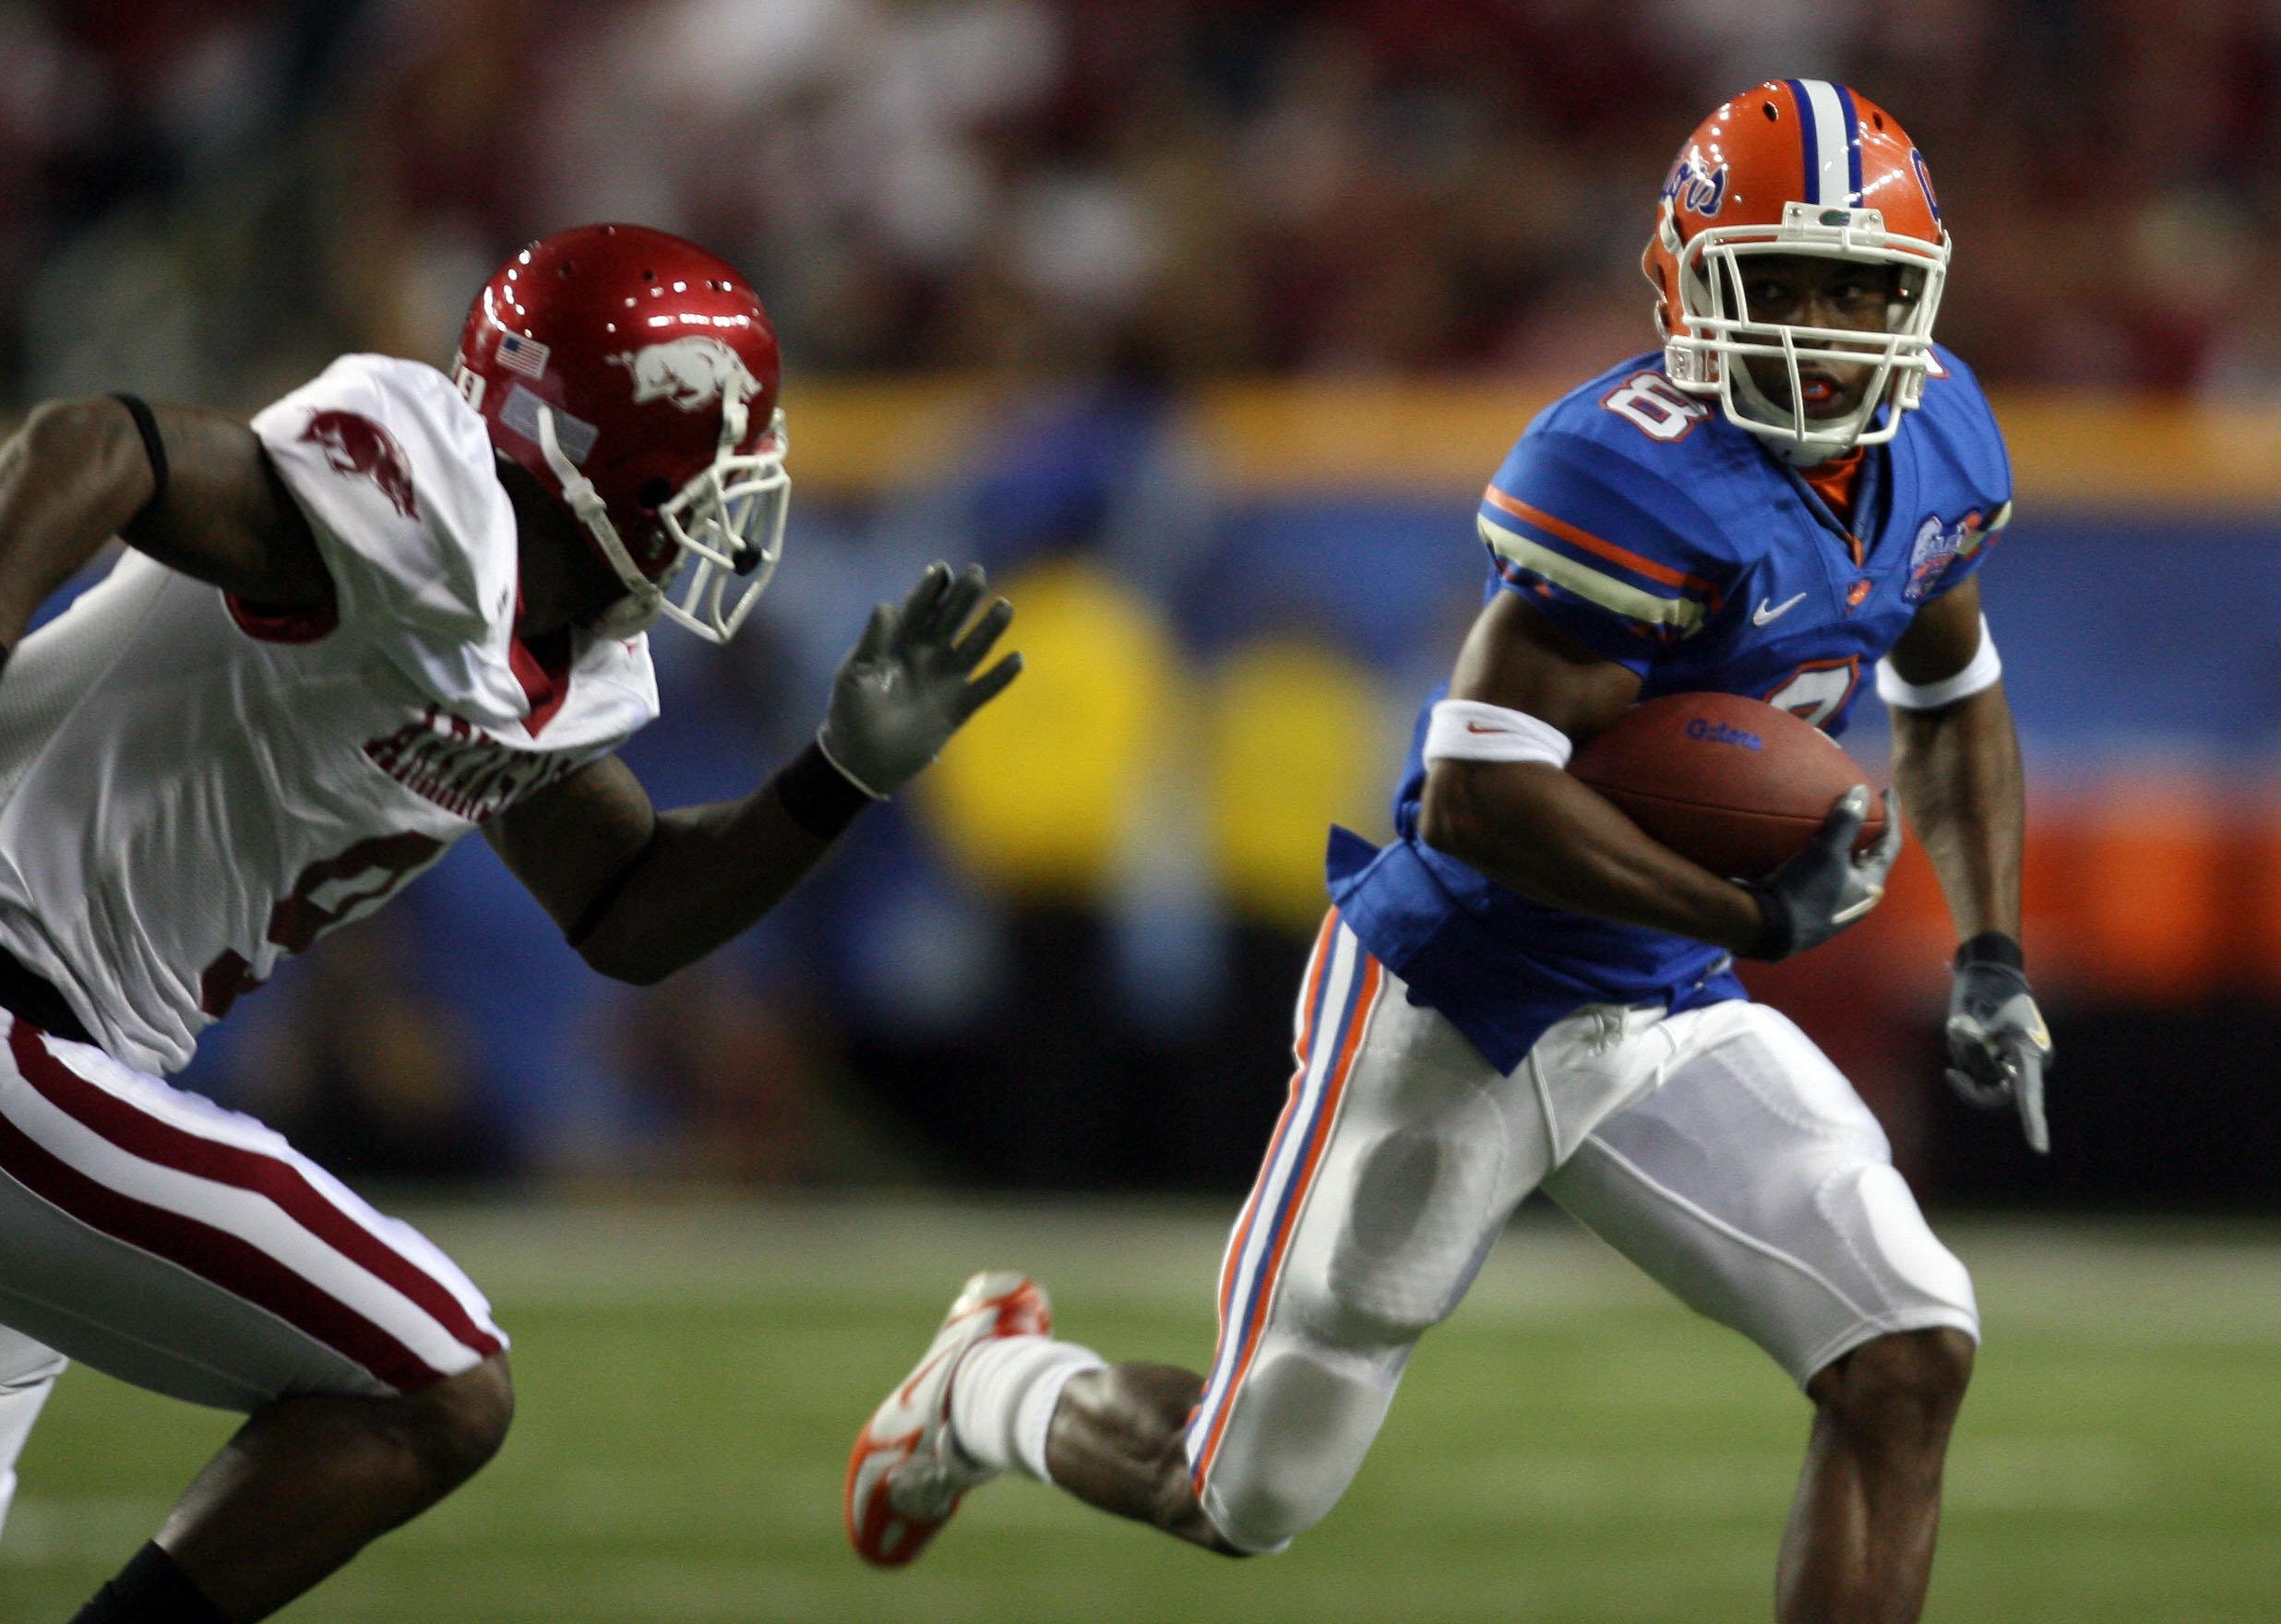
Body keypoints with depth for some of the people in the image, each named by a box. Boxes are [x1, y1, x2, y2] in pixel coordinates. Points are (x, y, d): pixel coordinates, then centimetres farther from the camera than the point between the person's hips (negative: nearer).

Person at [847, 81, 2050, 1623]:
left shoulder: (1933, 451, -1)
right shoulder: (1641, 477, -28)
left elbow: (1956, 699, 19)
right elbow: (1477, 798, -31)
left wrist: (1992, 958, 7)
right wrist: (1757, 916, -27)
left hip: (1669, 1023, 7)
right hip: (1453, 1011, -7)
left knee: (1909, 1369, -11)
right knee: (1247, 1490, 6)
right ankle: (991, 1388, 39)